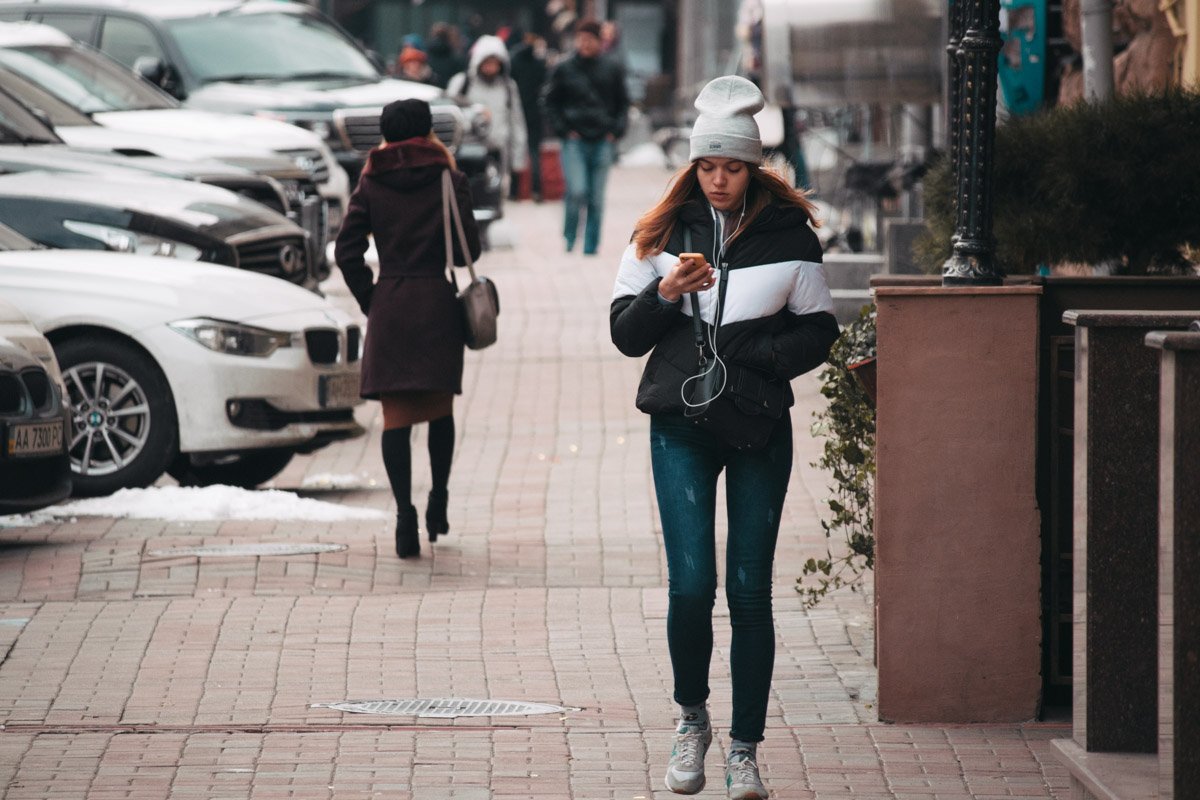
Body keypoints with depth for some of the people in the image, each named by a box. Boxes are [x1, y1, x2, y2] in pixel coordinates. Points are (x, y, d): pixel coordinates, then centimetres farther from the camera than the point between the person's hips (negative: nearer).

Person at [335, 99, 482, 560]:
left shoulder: (372, 184, 3)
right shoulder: (448, 182, -2)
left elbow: (347, 251, -1)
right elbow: (467, 250, -1)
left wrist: (369, 301, 9)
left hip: (389, 308, 0)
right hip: (437, 305, 0)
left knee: (395, 416, -1)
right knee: (439, 409, 17)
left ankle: (405, 512, -12)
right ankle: (438, 504, 20)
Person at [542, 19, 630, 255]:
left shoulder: (612, 69, 7)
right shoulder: (563, 69, 3)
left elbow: (623, 103, 15)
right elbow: (550, 103, 9)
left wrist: (616, 131, 2)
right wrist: (563, 129, -2)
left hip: (603, 140, 2)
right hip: (574, 141, -2)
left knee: (597, 199, 3)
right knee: (577, 191, -17)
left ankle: (591, 246, 12)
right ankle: (569, 237, 4)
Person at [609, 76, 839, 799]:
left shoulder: (789, 235, 2)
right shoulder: (664, 233, 5)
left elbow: (819, 332, 6)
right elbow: (626, 334, 5)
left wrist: (754, 358, -11)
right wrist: (667, 293, -14)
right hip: (680, 427, 0)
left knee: (750, 589, -2)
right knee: (691, 585, -9)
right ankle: (692, 718, 16)